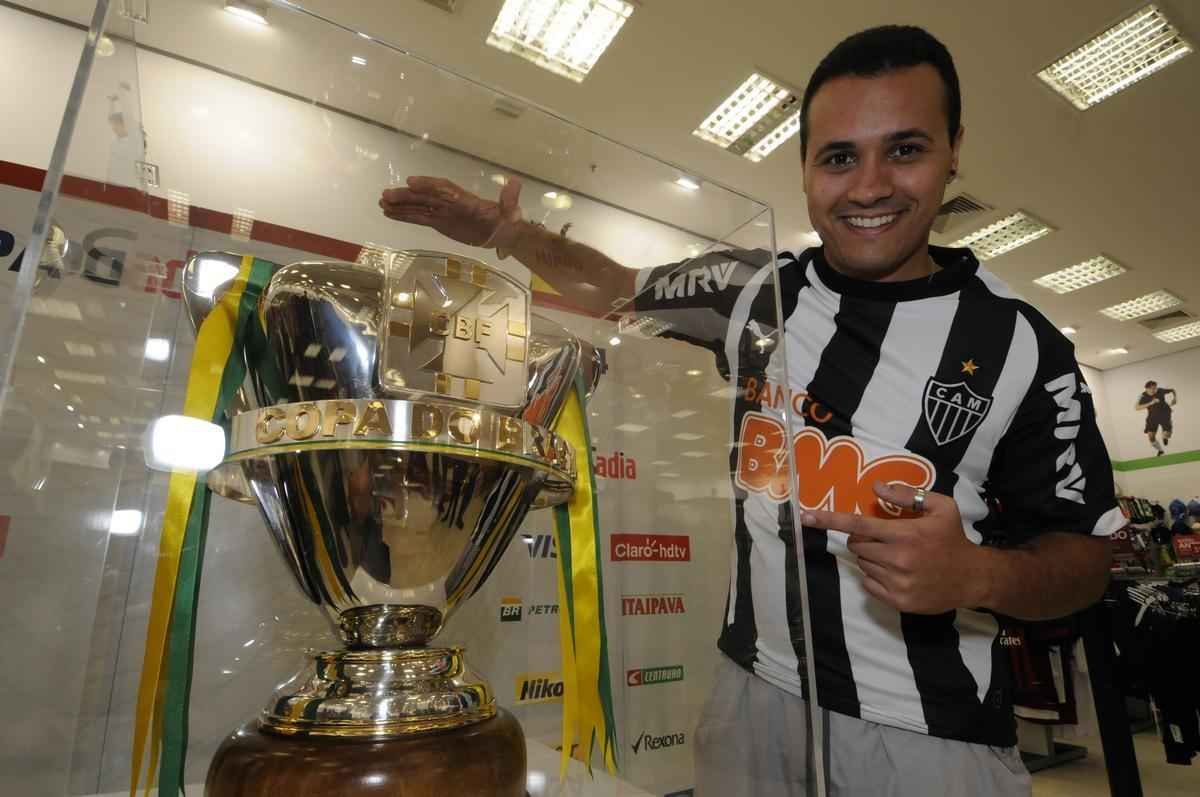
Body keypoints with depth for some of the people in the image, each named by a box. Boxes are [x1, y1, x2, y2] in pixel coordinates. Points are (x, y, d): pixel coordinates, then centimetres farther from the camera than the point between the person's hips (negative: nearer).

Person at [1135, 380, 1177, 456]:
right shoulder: (1143, 396, -17)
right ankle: (1160, 450, 18)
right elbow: (1137, 407, -28)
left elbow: (1172, 390, 7)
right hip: (1153, 416, 0)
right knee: (1150, 436, -9)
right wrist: (1150, 403, -35)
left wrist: (1174, 398, -10)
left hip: (1164, 415, 0)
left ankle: (1165, 437, 29)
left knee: (1166, 434, -13)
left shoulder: (1160, 391, -14)